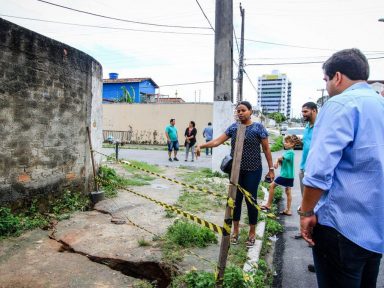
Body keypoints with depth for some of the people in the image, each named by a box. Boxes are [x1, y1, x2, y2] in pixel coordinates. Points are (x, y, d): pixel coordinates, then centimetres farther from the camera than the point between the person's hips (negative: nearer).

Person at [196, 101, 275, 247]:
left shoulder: (258, 127, -5)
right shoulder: (233, 127, 4)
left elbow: (266, 149, -1)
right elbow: (217, 141, 1)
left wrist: (271, 168, -1)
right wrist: (202, 145, -13)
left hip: (253, 171, -3)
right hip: (236, 170, 3)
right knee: (236, 199, 11)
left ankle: (252, 233, 23)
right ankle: (235, 230, 27)